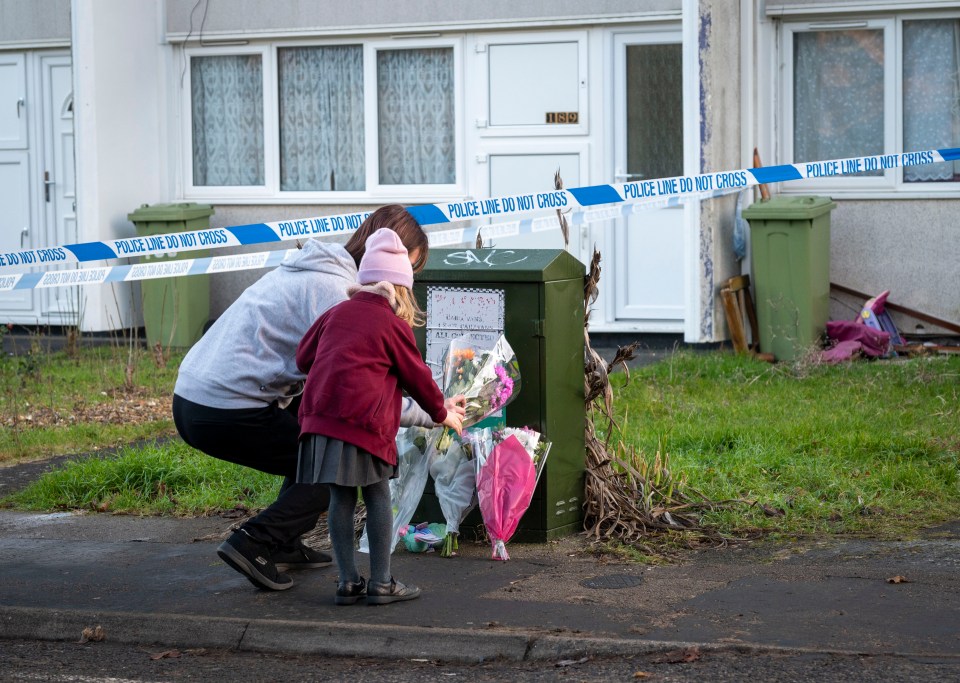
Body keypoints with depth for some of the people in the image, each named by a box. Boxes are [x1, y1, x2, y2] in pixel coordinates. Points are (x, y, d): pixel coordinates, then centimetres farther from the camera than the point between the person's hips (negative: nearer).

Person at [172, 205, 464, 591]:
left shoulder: (315, 272, 19)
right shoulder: (331, 288, -12)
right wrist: (431, 414, -8)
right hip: (226, 412, -10)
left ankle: (284, 544, 20)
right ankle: (255, 542, -9)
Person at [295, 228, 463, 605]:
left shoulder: (336, 314, 18)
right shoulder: (393, 325, 3)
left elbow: (304, 358, 23)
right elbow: (417, 376, 10)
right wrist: (442, 413, 26)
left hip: (321, 414, 5)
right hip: (365, 418, -5)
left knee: (341, 498, 11)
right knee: (378, 498, 6)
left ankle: (348, 581, 14)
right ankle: (381, 582, 8)